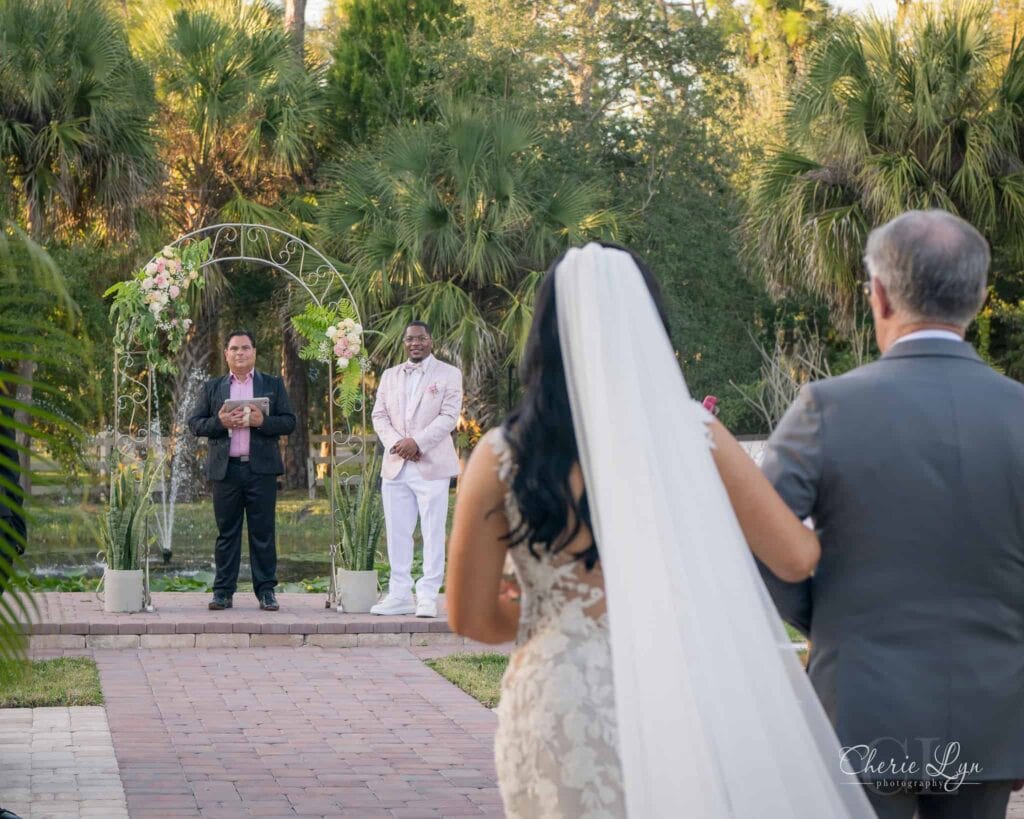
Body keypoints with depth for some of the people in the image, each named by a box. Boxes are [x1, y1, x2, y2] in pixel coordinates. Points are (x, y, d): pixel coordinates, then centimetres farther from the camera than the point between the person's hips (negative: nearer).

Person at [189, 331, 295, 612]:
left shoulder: (273, 385, 11)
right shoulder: (212, 387, 14)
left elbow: (289, 422, 3)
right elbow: (195, 424, 7)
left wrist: (262, 421, -14)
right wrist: (220, 423, -11)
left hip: (261, 469, -1)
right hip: (225, 469, 1)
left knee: (263, 532, 0)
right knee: (226, 533, 3)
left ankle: (266, 591, 4)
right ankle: (223, 591, 7)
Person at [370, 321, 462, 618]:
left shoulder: (448, 374, 3)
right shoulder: (390, 376, 17)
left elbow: (449, 416, -7)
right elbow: (379, 415, 10)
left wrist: (417, 442, -16)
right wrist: (395, 443, -9)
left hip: (431, 465, -4)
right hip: (395, 465, 4)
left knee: (432, 534, -4)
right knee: (397, 533, 4)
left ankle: (428, 597, -2)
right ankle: (400, 595, 9)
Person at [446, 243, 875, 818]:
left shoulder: (503, 457, -4)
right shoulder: (693, 435, -4)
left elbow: (469, 618, 2)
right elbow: (797, 559, 1)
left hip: (560, 709, 0)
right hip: (675, 704, 0)